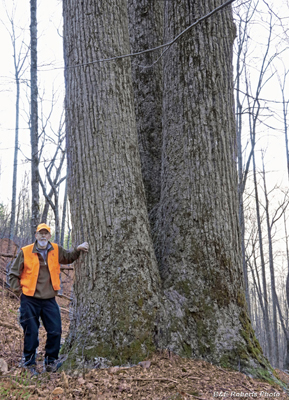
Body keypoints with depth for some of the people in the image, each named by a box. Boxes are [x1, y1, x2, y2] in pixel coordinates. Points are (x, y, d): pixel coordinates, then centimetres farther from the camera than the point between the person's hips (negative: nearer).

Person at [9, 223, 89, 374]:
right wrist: (19, 290, -2)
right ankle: (29, 364, 20)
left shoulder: (56, 250, 5)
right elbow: (13, 274, 4)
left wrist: (78, 249, 0)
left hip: (49, 300, 3)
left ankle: (50, 362, 21)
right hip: (30, 300, -3)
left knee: (55, 331, 3)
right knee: (31, 333, 3)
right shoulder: (25, 252, -5)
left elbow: (68, 257, 18)